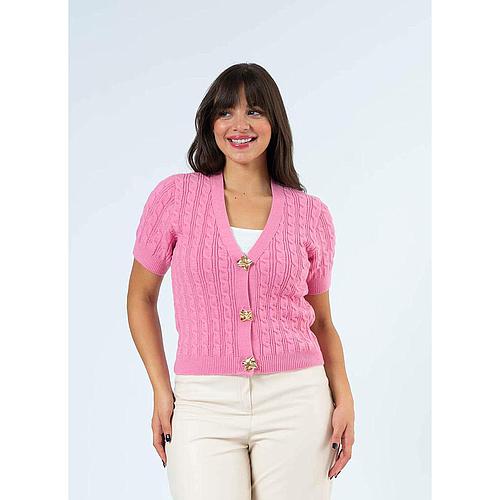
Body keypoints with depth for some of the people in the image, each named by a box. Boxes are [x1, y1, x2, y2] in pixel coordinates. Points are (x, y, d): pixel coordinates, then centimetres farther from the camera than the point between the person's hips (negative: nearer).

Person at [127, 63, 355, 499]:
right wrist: (162, 391, 1)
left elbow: (321, 320, 12)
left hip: (295, 400, 1)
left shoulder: (311, 214, 5)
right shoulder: (175, 196, 1)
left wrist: (344, 397, -1)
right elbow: (141, 298, 8)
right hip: (202, 403, -1)